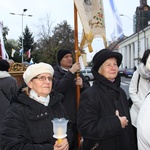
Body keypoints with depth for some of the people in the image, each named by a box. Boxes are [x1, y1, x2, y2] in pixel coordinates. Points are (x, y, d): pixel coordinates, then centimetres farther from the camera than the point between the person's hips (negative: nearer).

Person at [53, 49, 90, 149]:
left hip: (78, 114, 5)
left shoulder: (77, 72, 16)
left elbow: (88, 89, 9)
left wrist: (82, 84, -13)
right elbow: (58, 88, -21)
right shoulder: (55, 72, -2)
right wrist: (71, 72, -22)